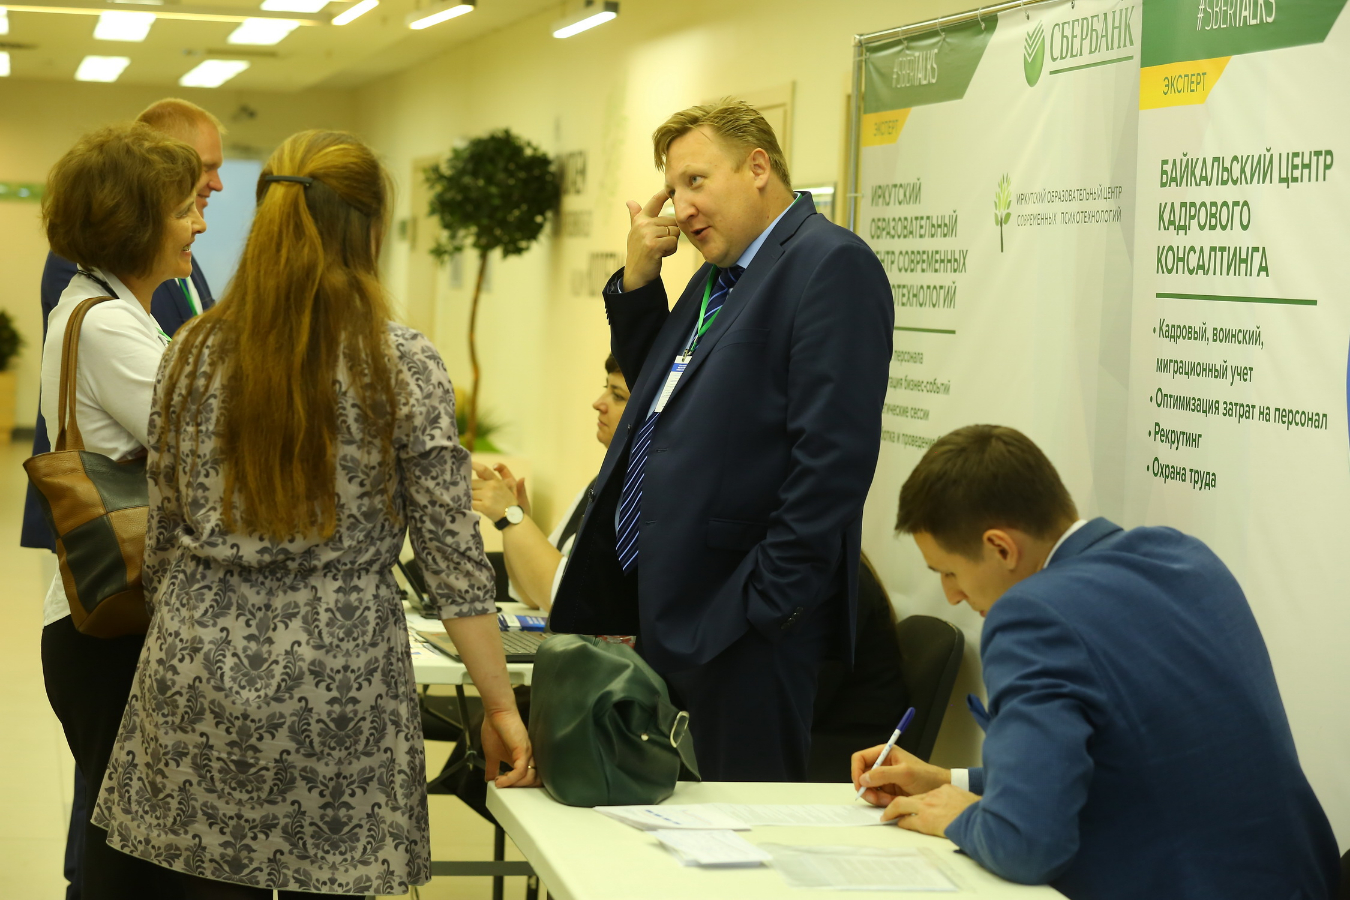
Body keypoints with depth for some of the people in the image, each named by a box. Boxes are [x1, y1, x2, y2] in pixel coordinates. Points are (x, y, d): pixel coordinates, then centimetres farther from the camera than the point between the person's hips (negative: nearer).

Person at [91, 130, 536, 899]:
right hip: (338, 685, -3)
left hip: (202, 673, 3)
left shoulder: (194, 353, 3)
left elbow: (163, 537, 9)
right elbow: (454, 558, -7)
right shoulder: (404, 366, -7)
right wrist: (501, 705, 0)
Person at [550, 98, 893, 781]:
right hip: (661, 604, 9)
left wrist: (769, 601, -20)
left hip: (742, 622, -9)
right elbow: (652, 386, 25)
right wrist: (639, 277, 11)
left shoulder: (831, 265, -12)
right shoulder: (718, 275, 19)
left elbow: (833, 450, -19)